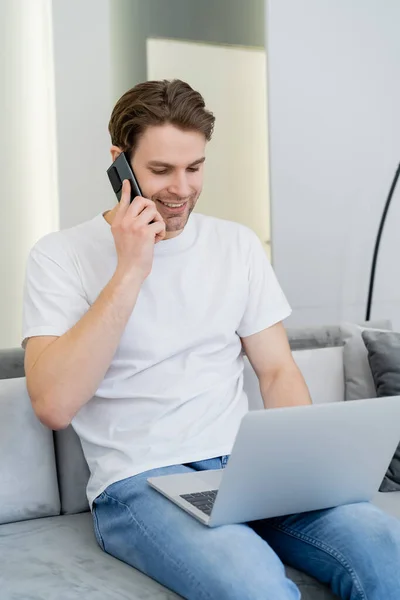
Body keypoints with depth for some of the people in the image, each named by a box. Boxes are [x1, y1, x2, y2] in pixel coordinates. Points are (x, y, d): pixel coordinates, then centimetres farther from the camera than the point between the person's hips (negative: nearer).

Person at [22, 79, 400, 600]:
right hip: (139, 481, -4)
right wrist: (130, 269, -15)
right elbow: (54, 404, -13)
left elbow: (277, 371, 13)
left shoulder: (238, 244, 13)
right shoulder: (62, 255, 0)